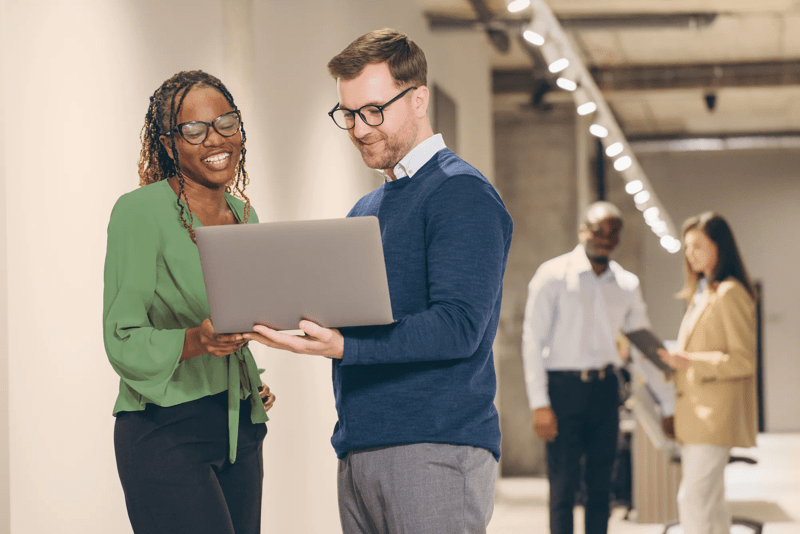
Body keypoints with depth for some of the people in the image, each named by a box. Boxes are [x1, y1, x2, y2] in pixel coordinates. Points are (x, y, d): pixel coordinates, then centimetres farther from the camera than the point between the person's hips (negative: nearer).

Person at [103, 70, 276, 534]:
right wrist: (196, 340, -29)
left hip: (240, 430, 7)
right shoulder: (139, 212, -10)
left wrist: (253, 386, 9)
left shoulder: (243, 216, 12)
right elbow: (123, 341, -13)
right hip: (165, 433, -7)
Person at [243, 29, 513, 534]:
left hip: (435, 452, -8)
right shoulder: (363, 212, 22)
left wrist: (342, 346, -26)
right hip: (358, 451, 8)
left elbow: (459, 326, -16)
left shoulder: (461, 194, -6)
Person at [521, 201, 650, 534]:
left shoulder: (627, 285, 9)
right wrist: (540, 404, -12)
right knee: (564, 485, -3)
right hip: (563, 385, -5)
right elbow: (533, 340, -6)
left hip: (605, 387, 5)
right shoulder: (553, 275, -5)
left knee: (601, 485, 8)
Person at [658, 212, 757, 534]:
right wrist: (674, 361, 11)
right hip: (696, 415, 10)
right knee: (709, 504, 12)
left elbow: (744, 360, -16)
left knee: (694, 501, -14)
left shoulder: (730, 293, -11)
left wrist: (690, 362, -22)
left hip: (715, 416, -10)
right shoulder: (701, 294, 19)